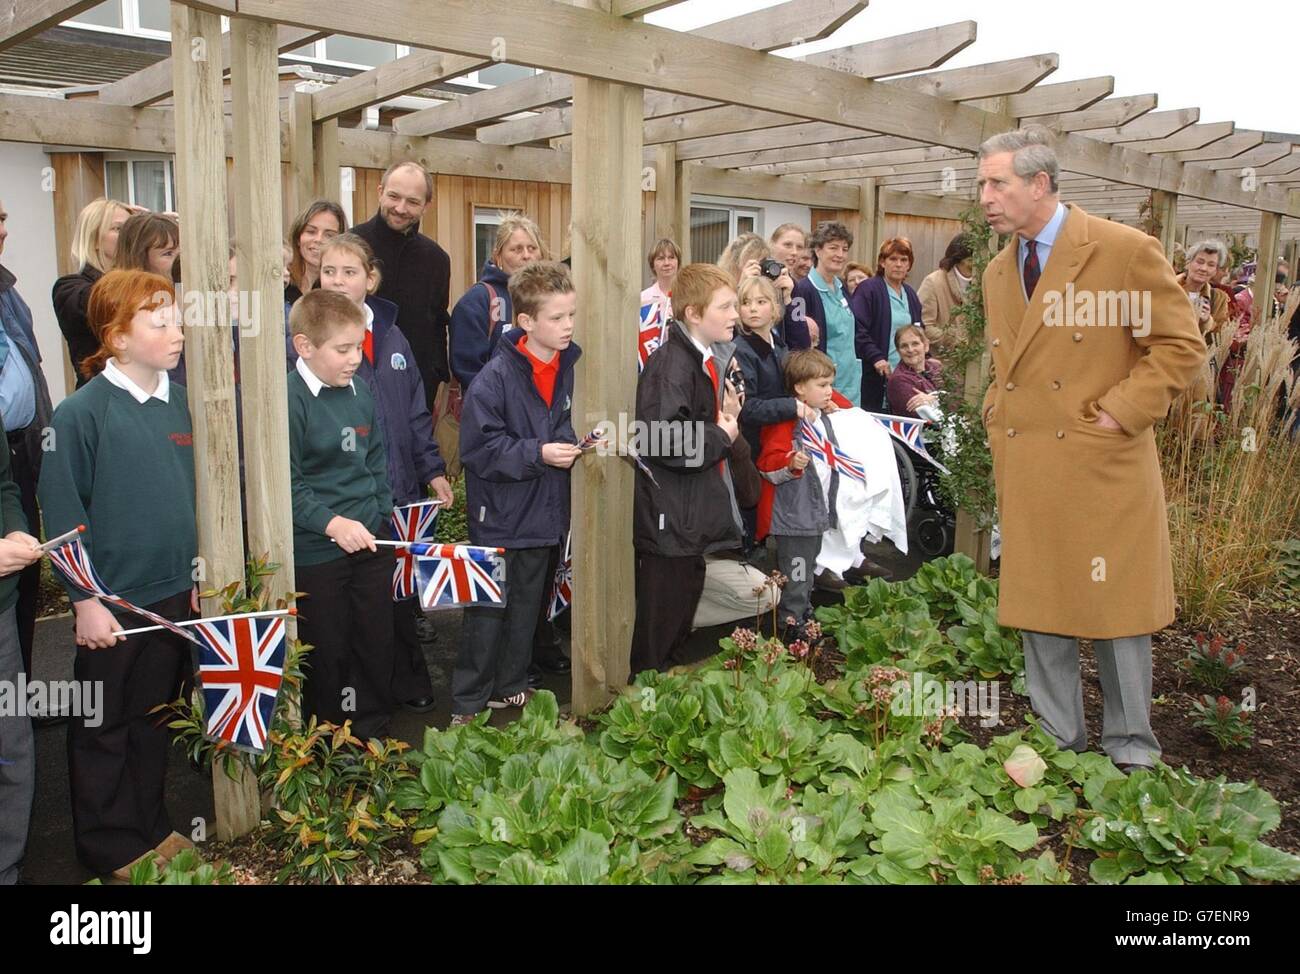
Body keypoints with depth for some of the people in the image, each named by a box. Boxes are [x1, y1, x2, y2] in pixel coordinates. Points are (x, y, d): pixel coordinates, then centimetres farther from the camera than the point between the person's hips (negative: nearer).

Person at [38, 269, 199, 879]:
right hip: (114, 601, -5)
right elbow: (63, 515, -13)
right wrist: (85, 600, -13)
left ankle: (150, 826, 35)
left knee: (156, 716, 19)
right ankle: (110, 845, 27)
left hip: (173, 593, 6)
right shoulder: (82, 413, -14)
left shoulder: (177, 401, 3)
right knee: (105, 727, 11)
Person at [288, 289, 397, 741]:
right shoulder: (289, 400, -16)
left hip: (370, 542, 7)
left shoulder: (361, 391, 6)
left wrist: (382, 514, 12)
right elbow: (287, 484, -19)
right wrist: (332, 523, -26)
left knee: (377, 642, 15)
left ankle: (373, 734, 32)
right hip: (315, 551, -6)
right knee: (327, 653, 8)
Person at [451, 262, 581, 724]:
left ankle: (510, 688, 36)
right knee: (488, 612, 3)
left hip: (546, 514, 7)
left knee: (527, 608, 19)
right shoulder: (496, 377, -19)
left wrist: (570, 445, -3)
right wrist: (537, 454, -25)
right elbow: (480, 447, -19)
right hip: (502, 518, -7)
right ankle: (467, 704, 16)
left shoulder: (564, 366, 3)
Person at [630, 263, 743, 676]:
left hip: (695, 515, 10)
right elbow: (668, 443, -30)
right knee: (661, 620, 1)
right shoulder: (671, 365, -20)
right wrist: (721, 436, -16)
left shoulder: (710, 359, 12)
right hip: (669, 518, -10)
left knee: (685, 606, 20)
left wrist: (727, 417, 5)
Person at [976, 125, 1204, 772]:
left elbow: (1181, 346, -7)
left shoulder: (1126, 251, -8)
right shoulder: (997, 272, 12)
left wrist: (1116, 414, -13)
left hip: (1102, 466, -5)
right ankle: (1056, 738, 26)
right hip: (1025, 470, 5)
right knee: (1039, 607, 11)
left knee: (1113, 608, 5)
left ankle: (1129, 752, 23)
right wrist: (997, 412, 9)